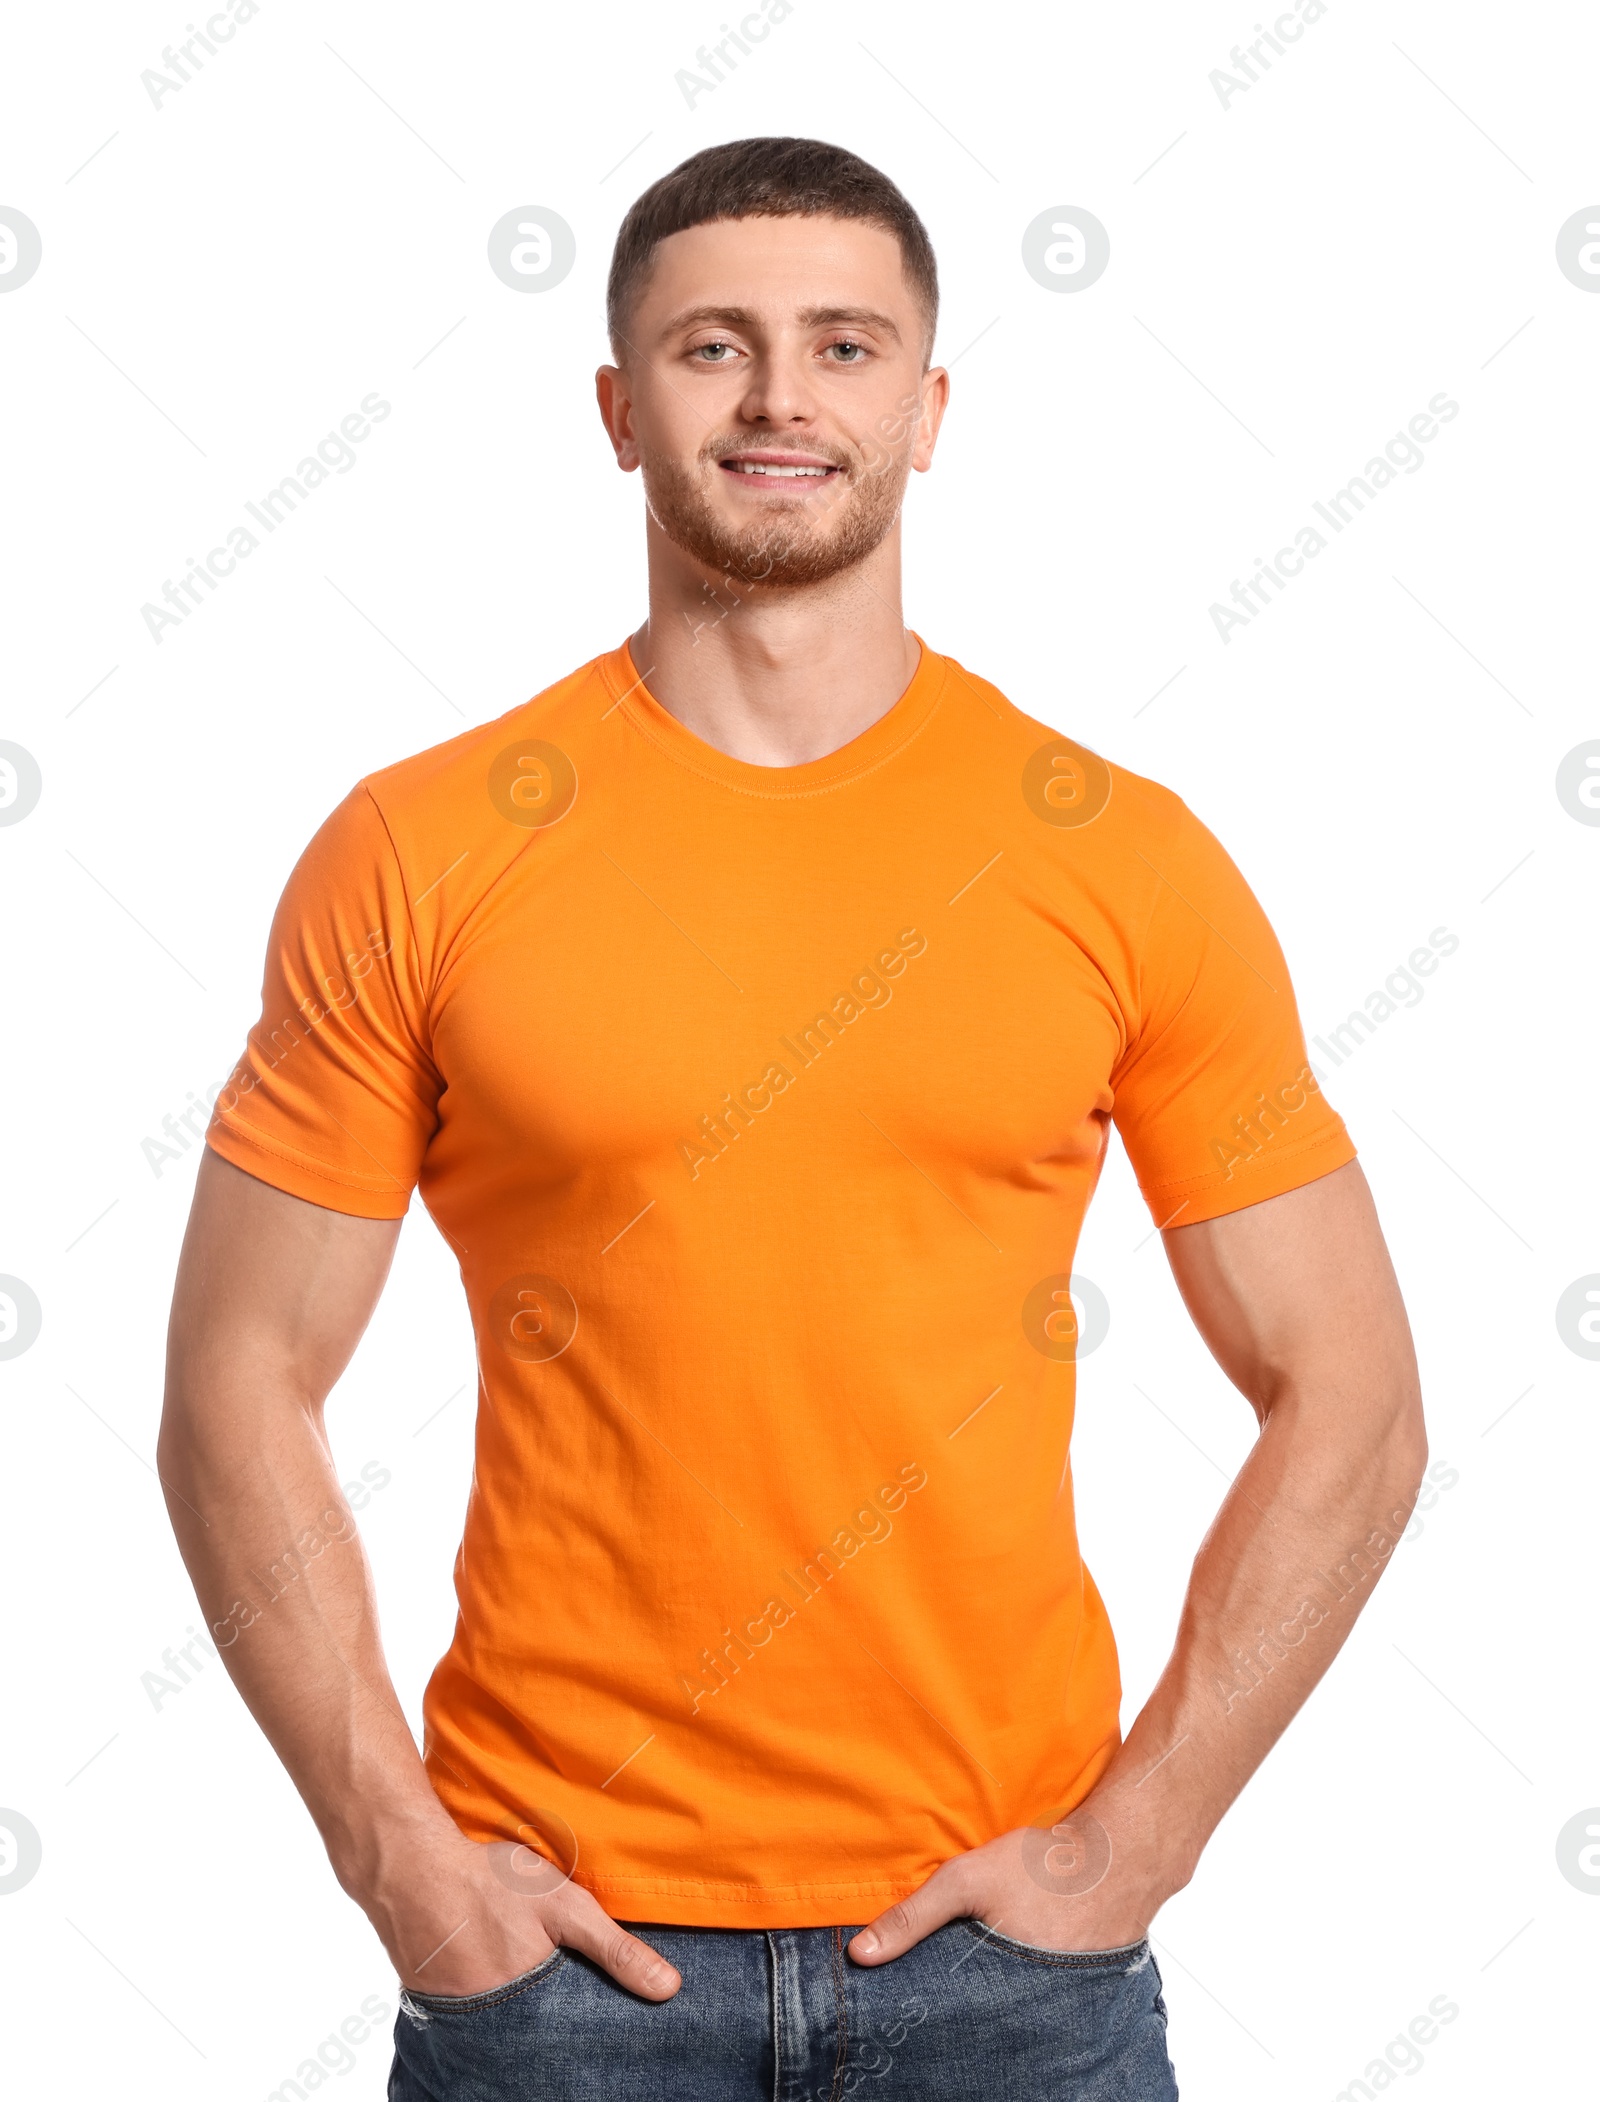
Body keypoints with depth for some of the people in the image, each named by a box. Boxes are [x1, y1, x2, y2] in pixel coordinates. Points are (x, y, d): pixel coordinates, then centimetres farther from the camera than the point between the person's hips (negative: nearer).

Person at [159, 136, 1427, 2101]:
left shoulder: (1126, 863, -2)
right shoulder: (417, 855, -4)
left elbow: (1348, 1404, 1)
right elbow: (240, 1393, -1)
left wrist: (1134, 1837, -5)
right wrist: (399, 1852, -6)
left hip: (1006, 1935, 1)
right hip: (559, 1930, 0)